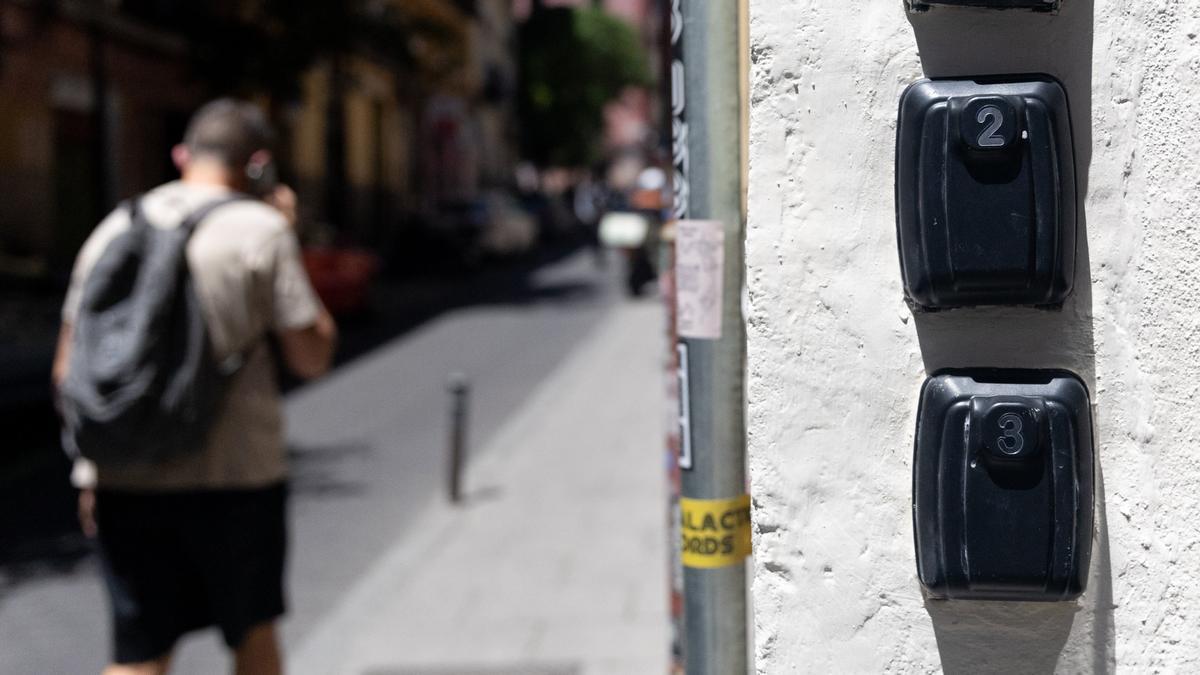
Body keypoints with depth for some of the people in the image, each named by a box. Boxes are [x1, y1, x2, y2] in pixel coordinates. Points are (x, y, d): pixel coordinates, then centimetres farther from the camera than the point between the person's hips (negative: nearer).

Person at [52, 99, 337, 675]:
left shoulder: (116, 228, 8)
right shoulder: (260, 229, -6)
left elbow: (68, 369, 8)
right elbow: (312, 356, -3)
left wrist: (88, 469, 17)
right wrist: (287, 238, 4)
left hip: (123, 478, 3)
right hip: (235, 474, -3)